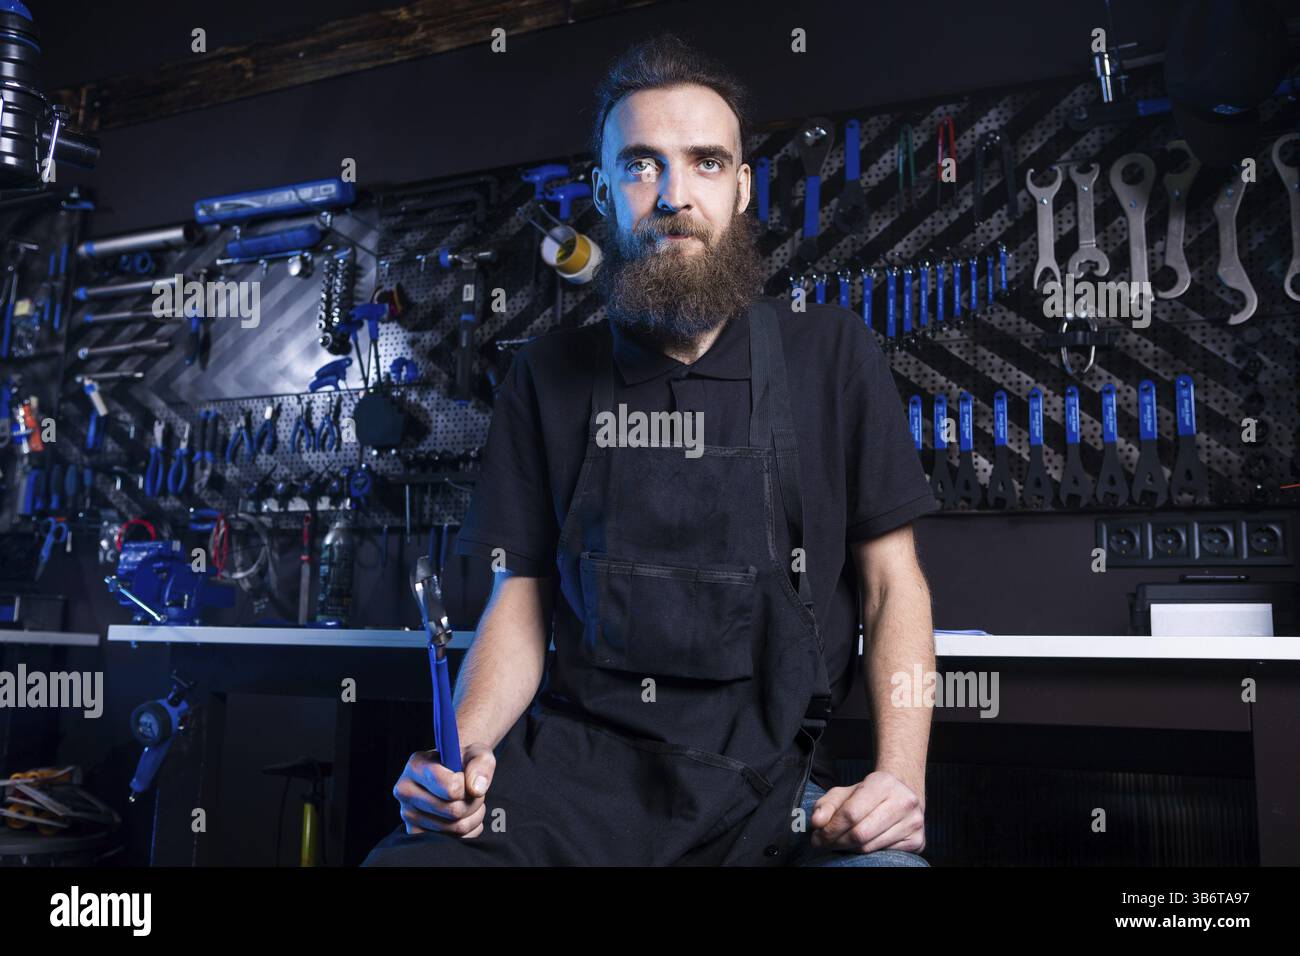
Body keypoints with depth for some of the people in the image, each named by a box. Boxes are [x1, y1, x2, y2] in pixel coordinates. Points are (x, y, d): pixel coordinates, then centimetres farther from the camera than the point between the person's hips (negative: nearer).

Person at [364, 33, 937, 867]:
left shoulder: (833, 356, 3)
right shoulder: (551, 377, 7)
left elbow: (893, 583, 4)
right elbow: (520, 601, 8)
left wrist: (901, 774, -11)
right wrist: (463, 747, -11)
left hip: (766, 777, 0)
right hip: (574, 763, 1)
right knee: (403, 855, -25)